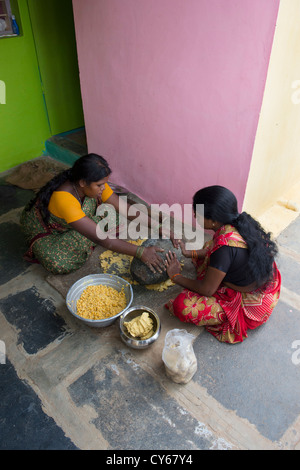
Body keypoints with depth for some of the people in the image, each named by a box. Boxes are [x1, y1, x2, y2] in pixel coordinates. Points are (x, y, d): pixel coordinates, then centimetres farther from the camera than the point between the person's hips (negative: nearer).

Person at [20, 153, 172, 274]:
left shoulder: (96, 185, -21)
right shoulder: (64, 198, -43)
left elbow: (126, 209, -17)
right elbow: (102, 239, -46)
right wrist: (141, 252, -46)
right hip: (44, 229, -6)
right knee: (60, 264, -34)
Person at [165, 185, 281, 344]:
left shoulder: (224, 247, -34)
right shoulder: (242, 222, -10)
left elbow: (207, 290, -21)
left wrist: (176, 277, -6)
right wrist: (191, 253, 11)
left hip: (251, 306, -9)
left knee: (183, 306, -18)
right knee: (207, 246, 19)